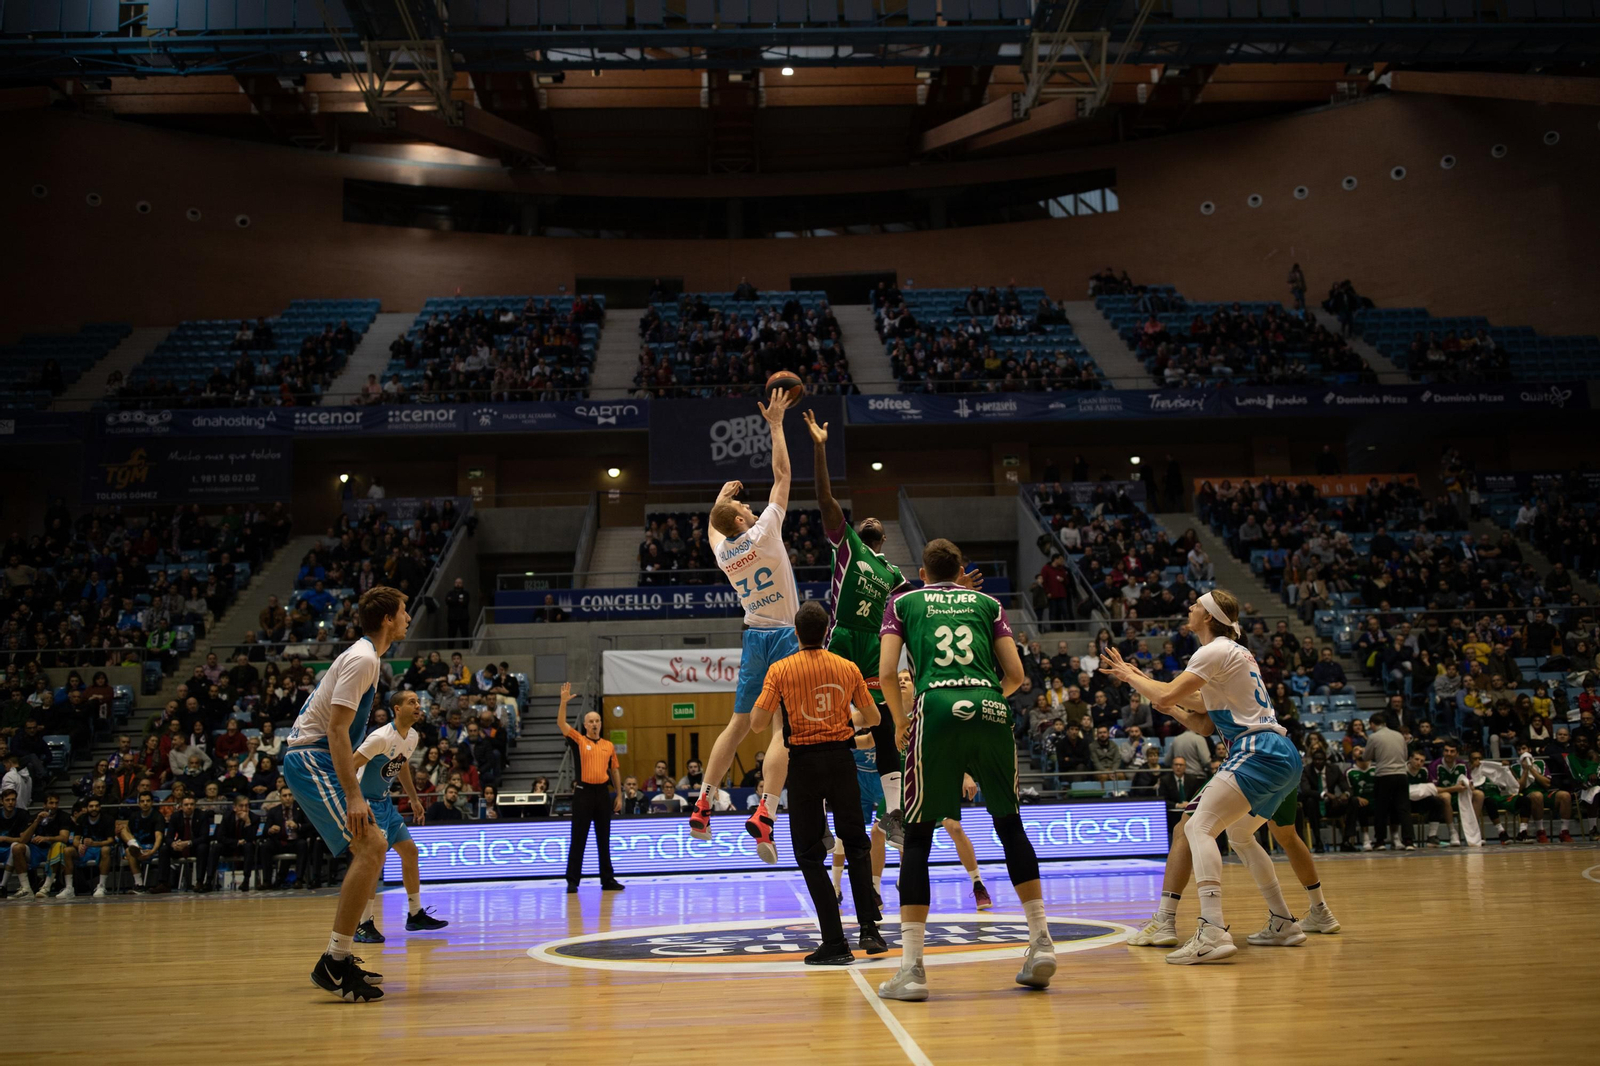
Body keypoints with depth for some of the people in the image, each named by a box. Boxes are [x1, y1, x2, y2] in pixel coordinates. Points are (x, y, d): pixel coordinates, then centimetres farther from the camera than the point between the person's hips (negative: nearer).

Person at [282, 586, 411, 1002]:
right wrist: (353, 796, -28)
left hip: (315, 760, 11)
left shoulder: (366, 657, 17)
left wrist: (352, 789, 24)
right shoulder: (363, 659, -15)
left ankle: (339, 958, 16)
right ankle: (334, 963, -18)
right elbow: (337, 729, -23)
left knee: (370, 850, 13)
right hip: (311, 759, -11)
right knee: (371, 846, -19)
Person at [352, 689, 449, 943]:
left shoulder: (413, 736, 3)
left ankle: (415, 915, 21)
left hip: (385, 802, 9)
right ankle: (364, 924, -13)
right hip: (366, 801, -9)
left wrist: (414, 799, 22)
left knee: (409, 850, 10)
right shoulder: (382, 737, -24)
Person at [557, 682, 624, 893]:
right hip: (583, 792, -3)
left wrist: (619, 795, 10)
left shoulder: (609, 745, 12)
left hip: (603, 792, 3)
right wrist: (564, 701, -20)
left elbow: (615, 771, 15)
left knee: (604, 839, 8)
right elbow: (561, 723, -9)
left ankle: (608, 880, 14)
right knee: (578, 839, -1)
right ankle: (572, 880, 3)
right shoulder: (579, 740, 3)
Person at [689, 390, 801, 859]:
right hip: (784, 636, -6)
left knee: (738, 724, 15)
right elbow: (781, 476, -6)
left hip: (754, 638, 6)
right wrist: (775, 425, 1)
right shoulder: (763, 532, -11)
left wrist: (721, 496, 44)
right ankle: (763, 816, -19)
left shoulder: (721, 550, 3)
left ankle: (702, 808, 16)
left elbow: (712, 526, 29)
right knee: (783, 728, -9)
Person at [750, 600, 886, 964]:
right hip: (841, 759, 2)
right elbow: (873, 719, 11)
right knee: (856, 844, 17)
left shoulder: (780, 670, -6)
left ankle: (835, 943, 0)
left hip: (805, 762, -2)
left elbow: (757, 723, -7)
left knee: (809, 854, 5)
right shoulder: (848, 668, 2)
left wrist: (774, 701, 11)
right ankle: (869, 928, 7)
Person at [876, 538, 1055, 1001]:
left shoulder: (903, 602, 19)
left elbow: (886, 672, 7)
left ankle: (911, 968, -1)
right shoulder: (987, 603, 23)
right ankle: (1041, 941, 18)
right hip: (991, 710, 2)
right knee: (1010, 824, 20)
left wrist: (900, 721, 21)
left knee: (917, 838, 5)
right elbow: (1016, 674, 16)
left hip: (937, 710, -2)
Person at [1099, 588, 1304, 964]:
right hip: (1281, 754, 11)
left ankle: (1213, 932, -34)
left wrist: (1130, 675, -1)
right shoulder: (1234, 652, 22)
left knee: (1200, 827, -20)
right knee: (1239, 835, 27)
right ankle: (1283, 924, 31)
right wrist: (1172, 709, 13)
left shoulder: (1216, 651, -8)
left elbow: (1167, 695, -17)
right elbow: (1206, 725, 22)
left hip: (1258, 752, -11)